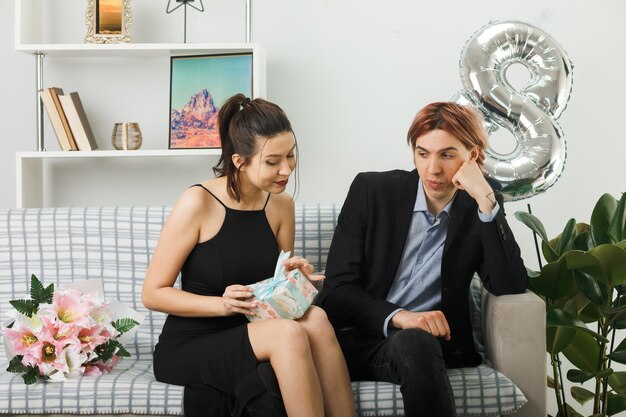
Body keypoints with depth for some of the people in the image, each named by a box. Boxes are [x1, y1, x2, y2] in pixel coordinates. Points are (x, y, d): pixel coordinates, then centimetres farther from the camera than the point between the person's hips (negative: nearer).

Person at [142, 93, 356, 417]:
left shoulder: (281, 205, 3)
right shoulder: (198, 203, -14)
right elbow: (152, 294, -10)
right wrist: (222, 303, -23)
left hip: (247, 336, 5)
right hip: (188, 348, -5)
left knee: (314, 319, -27)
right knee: (288, 334, -32)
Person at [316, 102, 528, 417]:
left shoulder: (477, 211, 6)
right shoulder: (371, 190, 2)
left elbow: (511, 288, -8)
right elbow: (336, 290, -3)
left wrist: (487, 201, -14)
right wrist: (398, 317, -21)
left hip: (429, 344, 1)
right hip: (358, 339, -1)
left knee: (416, 343, -35)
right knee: (415, 342, -35)